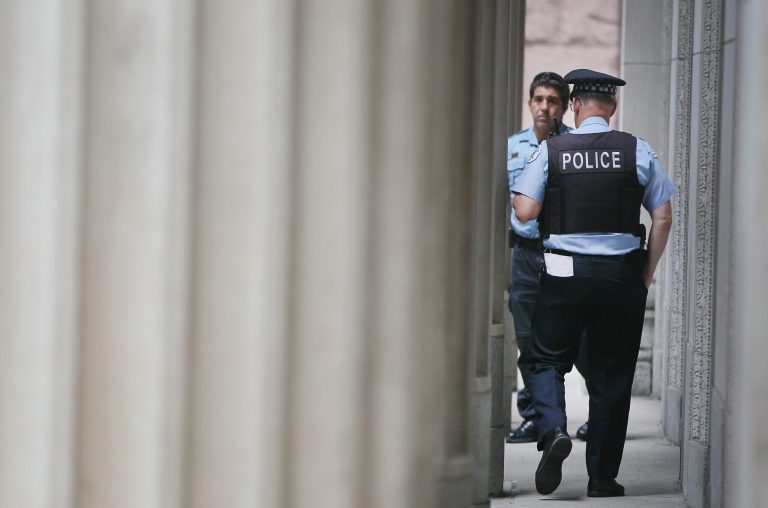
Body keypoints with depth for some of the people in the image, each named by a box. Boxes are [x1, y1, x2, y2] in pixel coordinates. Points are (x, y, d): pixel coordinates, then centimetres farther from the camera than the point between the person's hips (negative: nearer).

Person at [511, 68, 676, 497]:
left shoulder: (550, 151, -3)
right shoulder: (638, 151, 0)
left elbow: (525, 212, -7)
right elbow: (663, 217, -1)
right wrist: (647, 272, 8)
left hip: (565, 272, -1)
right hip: (622, 275, 1)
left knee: (547, 359, 13)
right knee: (612, 374, 9)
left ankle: (554, 429, -16)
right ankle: (602, 478, 12)